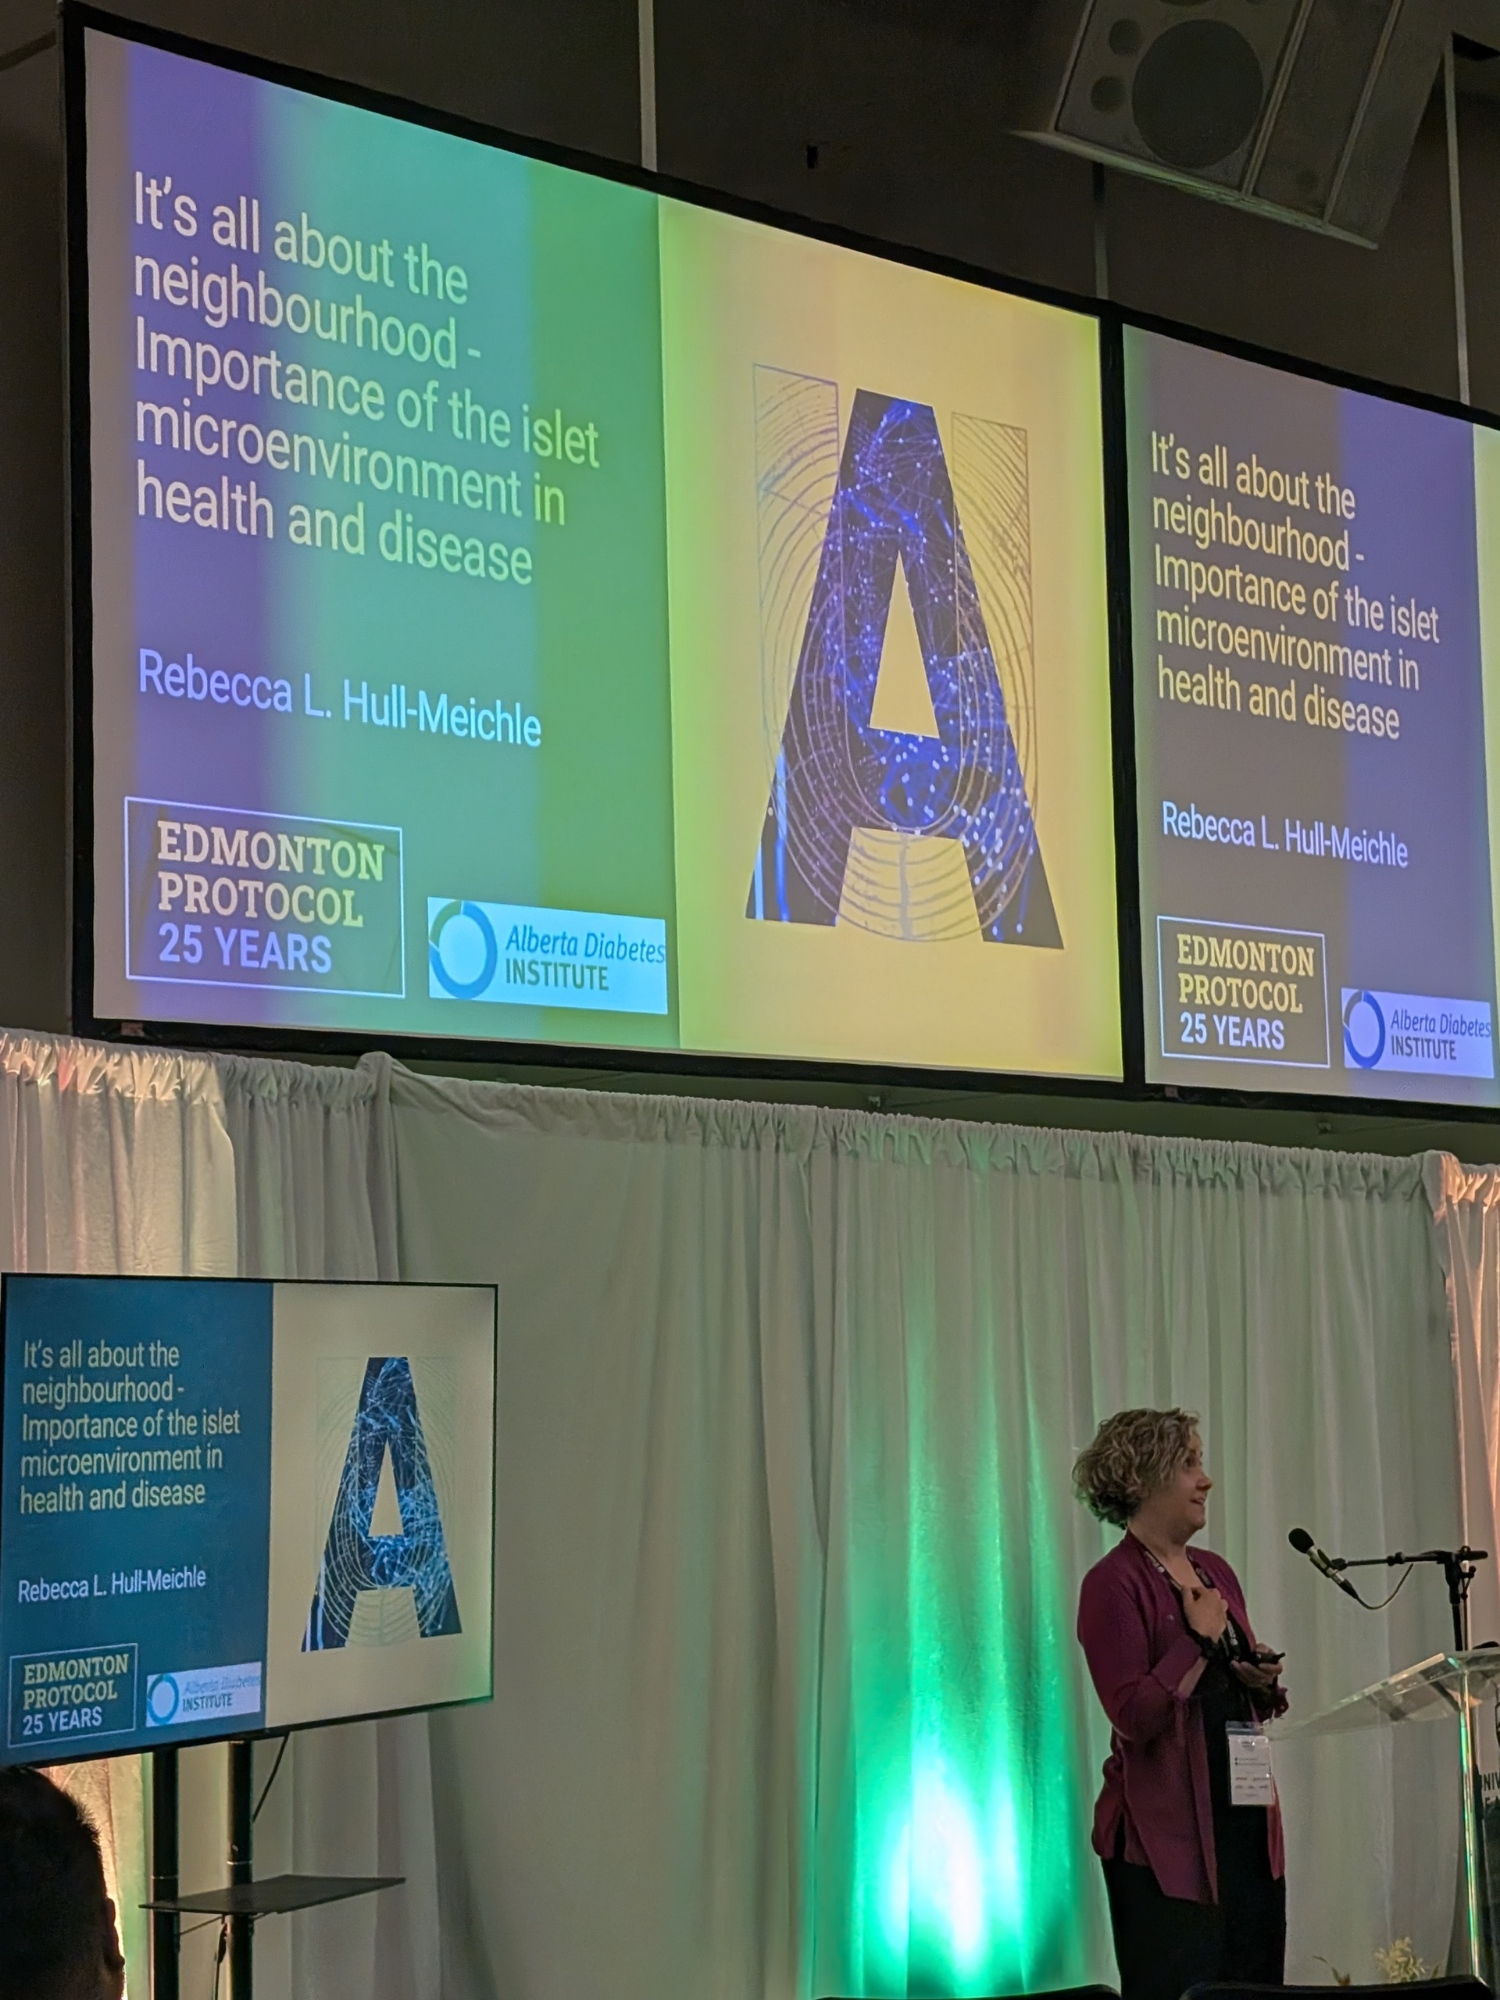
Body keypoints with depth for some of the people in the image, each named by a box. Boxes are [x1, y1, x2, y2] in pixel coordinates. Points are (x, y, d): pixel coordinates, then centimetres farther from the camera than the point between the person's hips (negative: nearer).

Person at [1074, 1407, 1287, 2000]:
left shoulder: (1216, 1571, 13)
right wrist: (1201, 1640, -14)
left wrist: (1263, 1680, 2)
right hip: (1166, 1836, -7)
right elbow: (1134, 1715, -19)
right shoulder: (1114, 1583, -10)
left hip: (1245, 1820, 7)